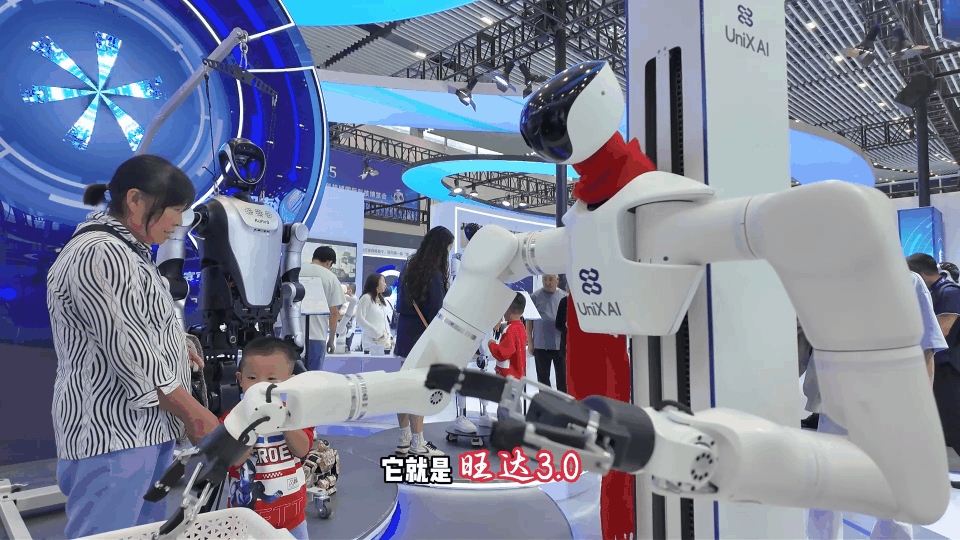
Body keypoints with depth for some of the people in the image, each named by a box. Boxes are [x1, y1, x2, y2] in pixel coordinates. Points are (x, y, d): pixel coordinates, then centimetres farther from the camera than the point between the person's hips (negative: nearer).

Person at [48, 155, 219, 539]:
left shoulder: (125, 250, 16)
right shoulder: (102, 255, -17)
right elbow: (131, 354, -21)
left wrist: (174, 350, 10)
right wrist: (196, 416, -15)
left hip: (147, 427, 10)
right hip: (113, 433, -10)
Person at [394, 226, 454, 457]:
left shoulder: (409, 267, 8)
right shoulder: (434, 275, -18)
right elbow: (436, 313, -17)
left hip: (405, 334, 8)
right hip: (423, 338, -8)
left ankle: (404, 440, 24)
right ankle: (417, 444, 9)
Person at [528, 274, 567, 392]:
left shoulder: (564, 297, 5)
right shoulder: (535, 296, 1)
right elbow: (529, 320, 2)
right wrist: (530, 342, -2)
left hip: (561, 345, 1)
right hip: (541, 345, -1)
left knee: (562, 377, 4)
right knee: (543, 377, 9)